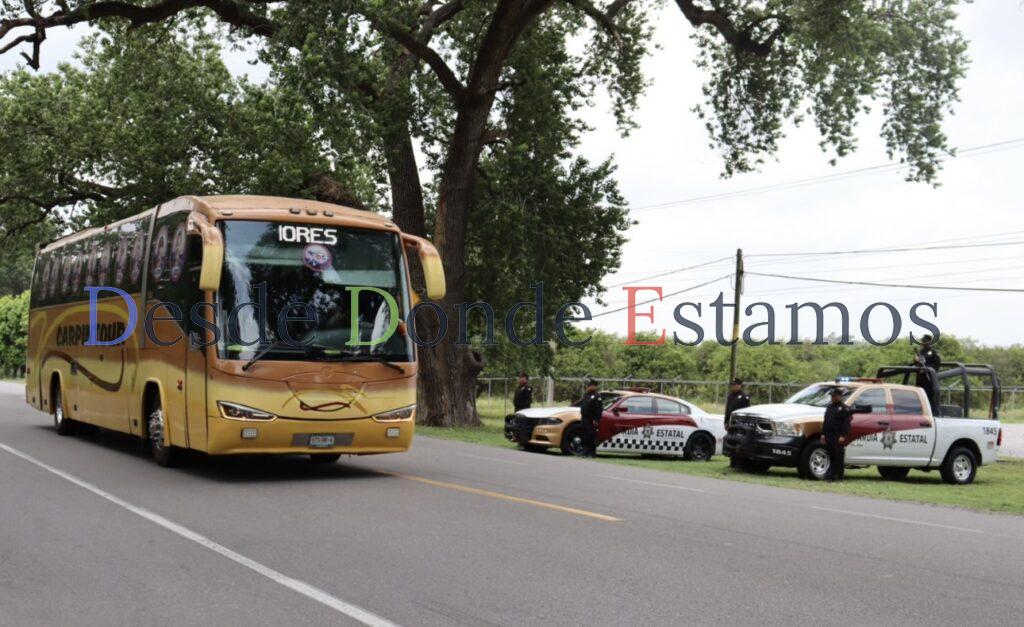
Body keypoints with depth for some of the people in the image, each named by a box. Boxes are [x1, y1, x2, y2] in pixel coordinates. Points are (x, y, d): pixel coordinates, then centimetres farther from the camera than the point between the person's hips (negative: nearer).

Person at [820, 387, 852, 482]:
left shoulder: (844, 408, -4)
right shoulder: (829, 407, 19)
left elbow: (846, 423, -11)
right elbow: (825, 422, 21)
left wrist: (843, 436, -19)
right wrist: (823, 434, 13)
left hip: (838, 437, -7)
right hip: (829, 436, 7)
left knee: (839, 457, -4)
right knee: (831, 457, 8)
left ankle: (840, 476, 0)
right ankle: (831, 476, 10)